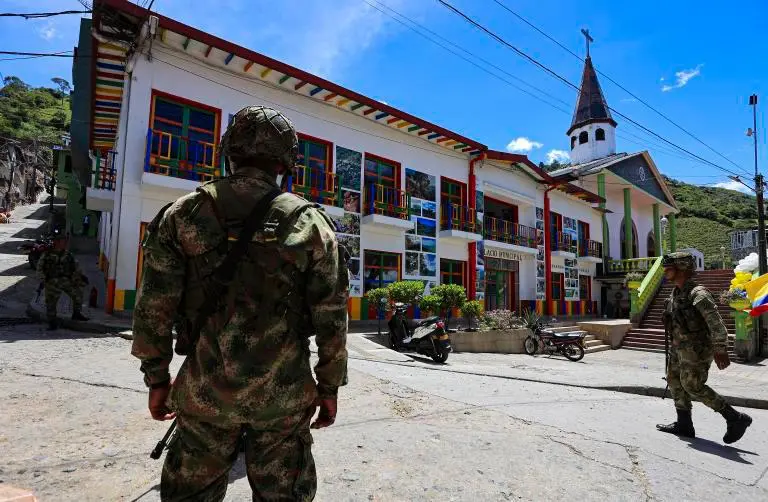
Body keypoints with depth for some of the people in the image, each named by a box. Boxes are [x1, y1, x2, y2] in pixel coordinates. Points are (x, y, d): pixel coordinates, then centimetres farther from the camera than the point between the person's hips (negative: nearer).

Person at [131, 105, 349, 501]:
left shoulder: (185, 214, -2)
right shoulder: (310, 223, -4)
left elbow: (154, 307, -2)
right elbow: (332, 317, -4)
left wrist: (157, 378, 10)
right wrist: (330, 385, 6)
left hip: (205, 390, 1)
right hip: (284, 394, 0)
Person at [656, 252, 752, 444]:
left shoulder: (698, 294, -20)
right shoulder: (675, 293, 8)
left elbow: (717, 324, -22)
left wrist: (721, 351, -23)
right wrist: (674, 345, 22)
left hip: (696, 350, -9)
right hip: (679, 347, 9)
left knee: (692, 385, -4)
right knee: (674, 380, 11)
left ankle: (736, 419, 11)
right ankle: (684, 425, 21)